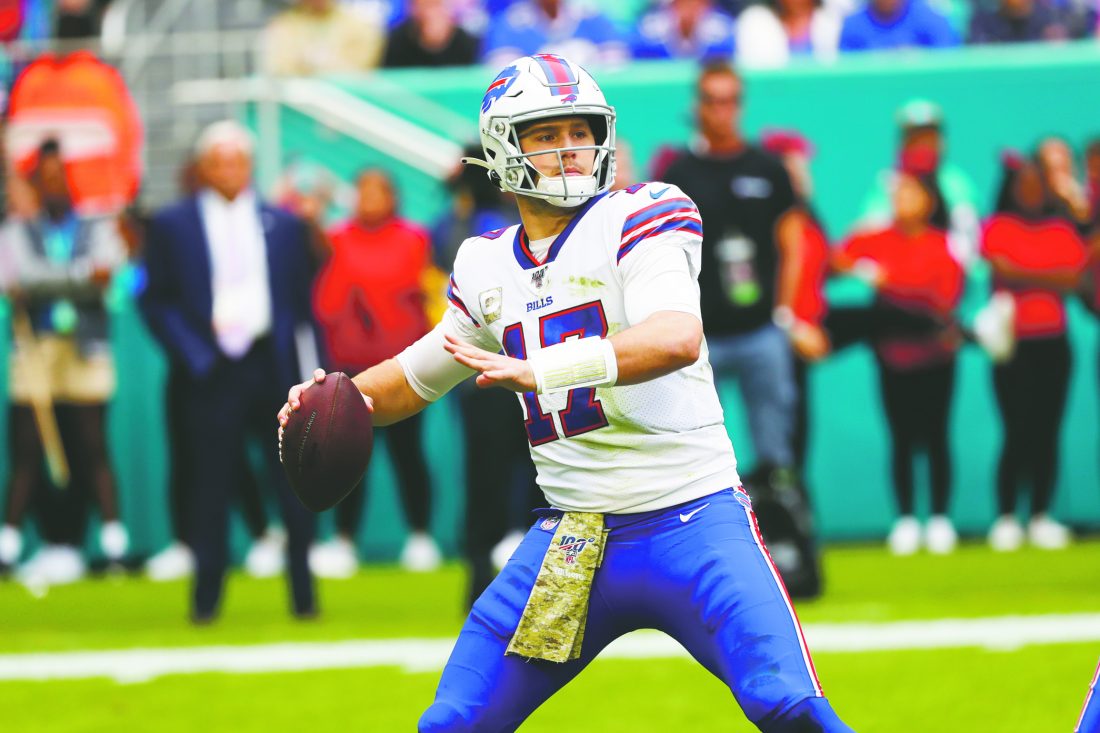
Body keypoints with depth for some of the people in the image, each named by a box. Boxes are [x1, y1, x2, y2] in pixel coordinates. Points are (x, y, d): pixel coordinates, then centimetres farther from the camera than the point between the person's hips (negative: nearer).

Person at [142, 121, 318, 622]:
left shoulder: (283, 224, 12)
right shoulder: (172, 225, 6)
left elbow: (302, 298, 13)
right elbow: (156, 301, 3)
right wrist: (192, 355, -9)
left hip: (275, 364, 2)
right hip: (213, 370, -2)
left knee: (294, 482, -1)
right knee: (210, 483, -1)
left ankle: (303, 593, 5)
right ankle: (206, 595, 7)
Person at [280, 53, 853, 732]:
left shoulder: (639, 219, -7)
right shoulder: (487, 266, 11)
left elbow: (678, 339, -26)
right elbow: (417, 376, 27)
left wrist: (537, 372, -34)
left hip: (690, 517, -5)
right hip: (571, 537, 5)